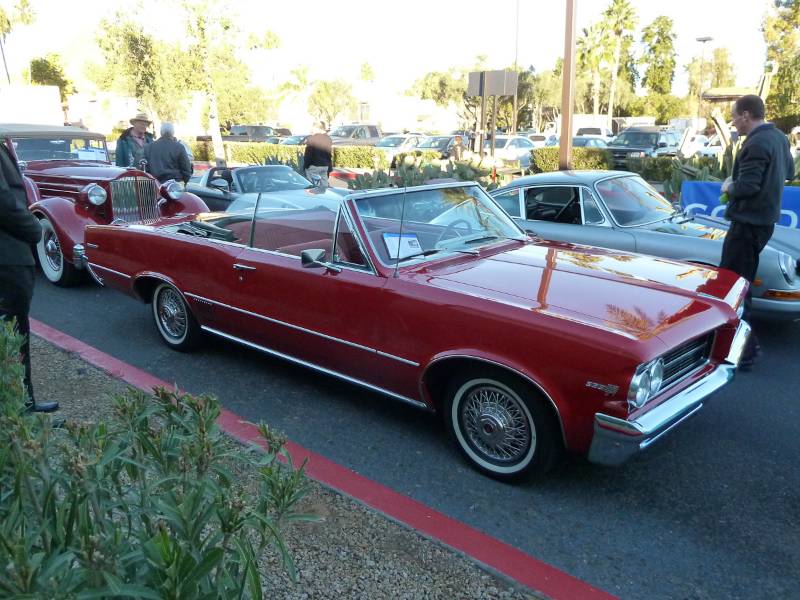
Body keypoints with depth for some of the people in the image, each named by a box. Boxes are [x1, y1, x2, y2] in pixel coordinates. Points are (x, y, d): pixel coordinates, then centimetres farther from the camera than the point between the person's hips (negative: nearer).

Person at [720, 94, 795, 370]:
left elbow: (747, 187, -24)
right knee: (743, 281, 19)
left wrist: (728, 187, -6)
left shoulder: (755, 144, -20)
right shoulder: (778, 137, 12)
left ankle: (743, 350, -5)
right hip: (766, 219, 10)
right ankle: (747, 342, 28)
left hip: (748, 222, -10)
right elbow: (789, 172, 24)